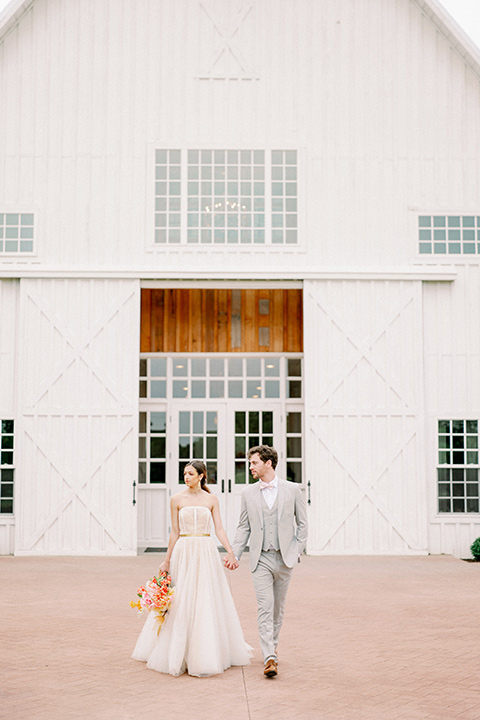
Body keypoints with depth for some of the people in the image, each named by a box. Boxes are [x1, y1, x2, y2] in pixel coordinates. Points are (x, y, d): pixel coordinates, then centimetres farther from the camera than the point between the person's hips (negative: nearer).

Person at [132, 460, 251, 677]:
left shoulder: (211, 499, 6)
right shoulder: (177, 499, 4)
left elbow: (219, 529, 2)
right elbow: (174, 532, 5)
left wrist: (230, 551, -12)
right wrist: (167, 561, 3)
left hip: (207, 553, 1)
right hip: (184, 553, -1)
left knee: (207, 602, 1)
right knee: (181, 603, 0)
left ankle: (206, 655, 12)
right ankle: (179, 654, 14)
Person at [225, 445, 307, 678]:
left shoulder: (292, 489, 1)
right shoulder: (248, 493, 5)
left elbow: (302, 523, 7)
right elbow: (243, 527, 9)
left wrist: (297, 551, -1)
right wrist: (234, 554, 1)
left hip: (284, 558, 0)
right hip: (261, 559, 0)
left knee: (278, 607, 11)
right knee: (264, 607, -9)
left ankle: (272, 646, 30)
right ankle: (270, 658, -12)